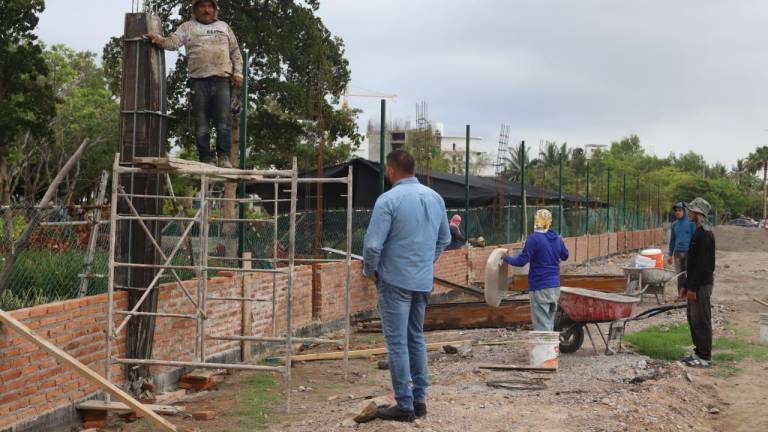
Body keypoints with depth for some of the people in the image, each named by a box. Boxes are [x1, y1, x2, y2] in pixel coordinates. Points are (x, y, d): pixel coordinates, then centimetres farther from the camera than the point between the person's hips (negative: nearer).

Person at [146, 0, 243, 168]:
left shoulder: (224, 27, 19)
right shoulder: (188, 27, 13)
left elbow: (235, 52, 17)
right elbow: (173, 42, -1)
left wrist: (238, 72, 5)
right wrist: (159, 39, -21)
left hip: (222, 80, 1)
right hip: (199, 81, 0)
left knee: (224, 121, -8)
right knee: (201, 124, -1)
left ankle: (224, 157, -7)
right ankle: (205, 159, 3)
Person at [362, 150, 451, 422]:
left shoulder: (388, 200, -15)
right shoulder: (435, 198, 6)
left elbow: (373, 244, -18)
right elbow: (444, 239, 16)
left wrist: (369, 271, -2)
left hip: (395, 281, -6)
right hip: (424, 282, 6)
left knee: (397, 343, 0)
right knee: (416, 339, 17)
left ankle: (405, 406, 3)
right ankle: (419, 400, 20)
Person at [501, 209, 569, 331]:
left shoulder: (534, 239, -14)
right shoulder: (557, 238, 5)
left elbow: (522, 261, -16)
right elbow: (565, 256, 22)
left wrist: (507, 258, 0)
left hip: (540, 287, -6)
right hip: (555, 286, 6)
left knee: (542, 323, -4)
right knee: (549, 321, 17)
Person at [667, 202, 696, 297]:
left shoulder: (691, 223, -4)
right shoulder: (674, 224, 11)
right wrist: (670, 255, 16)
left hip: (688, 252, -5)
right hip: (678, 253, 5)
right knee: (680, 276, 8)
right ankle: (681, 296, 15)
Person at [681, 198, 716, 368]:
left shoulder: (704, 234, -18)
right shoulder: (698, 232, 14)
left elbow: (703, 264, -22)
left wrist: (693, 288, -21)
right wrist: (688, 285, 21)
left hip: (702, 284, -10)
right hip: (696, 284, 10)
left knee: (701, 321, -4)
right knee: (693, 318, 16)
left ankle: (705, 357, 2)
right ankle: (699, 352, 24)